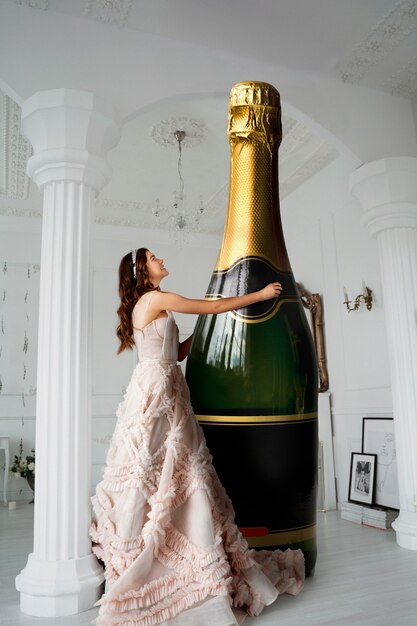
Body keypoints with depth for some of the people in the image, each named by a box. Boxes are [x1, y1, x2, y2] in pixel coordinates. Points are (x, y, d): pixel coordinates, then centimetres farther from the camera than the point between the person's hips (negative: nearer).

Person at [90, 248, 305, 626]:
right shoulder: (156, 299, -8)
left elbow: (178, 351, 21)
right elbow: (215, 306, -4)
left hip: (164, 394, 9)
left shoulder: (146, 306, 19)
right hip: (157, 393, -9)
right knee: (156, 477, -4)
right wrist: (261, 294, 6)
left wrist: (201, 327, 24)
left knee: (173, 479, 10)